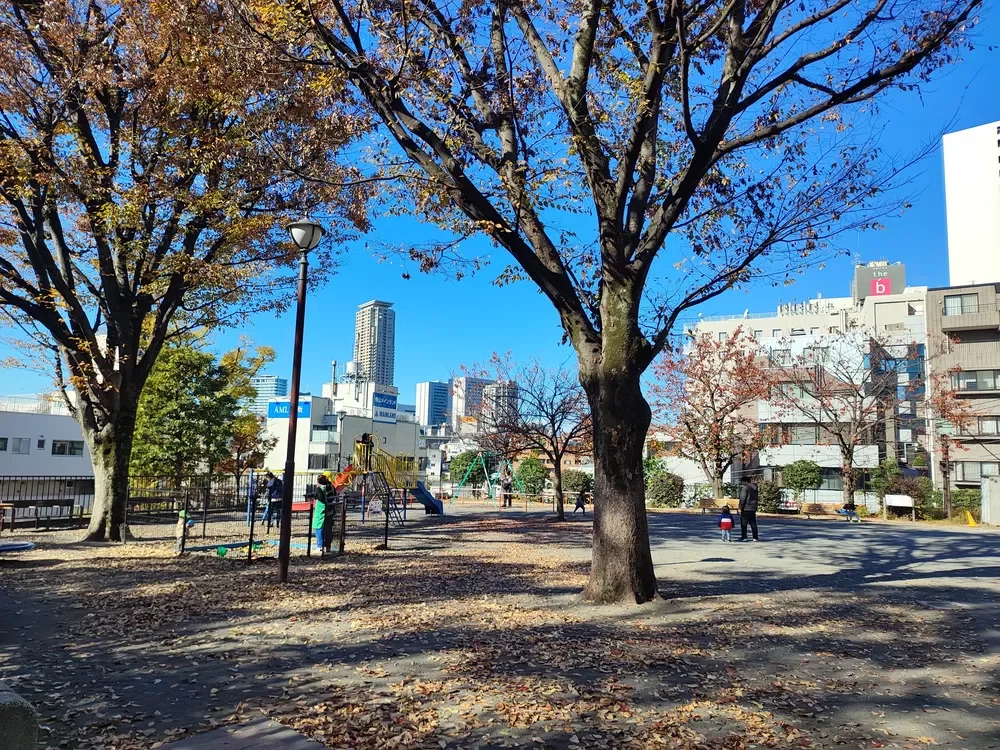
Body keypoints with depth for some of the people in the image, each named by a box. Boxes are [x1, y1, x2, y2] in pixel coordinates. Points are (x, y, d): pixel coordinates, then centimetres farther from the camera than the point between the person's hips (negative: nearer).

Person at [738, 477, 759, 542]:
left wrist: (740, 508, -13)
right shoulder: (754, 488, 13)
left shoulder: (745, 487, -14)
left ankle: (744, 537, -1)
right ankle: (755, 538, 8)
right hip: (753, 509, 8)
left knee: (744, 524, -1)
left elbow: (743, 499, -17)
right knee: (753, 523, 10)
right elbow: (755, 498, 20)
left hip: (746, 509, -8)